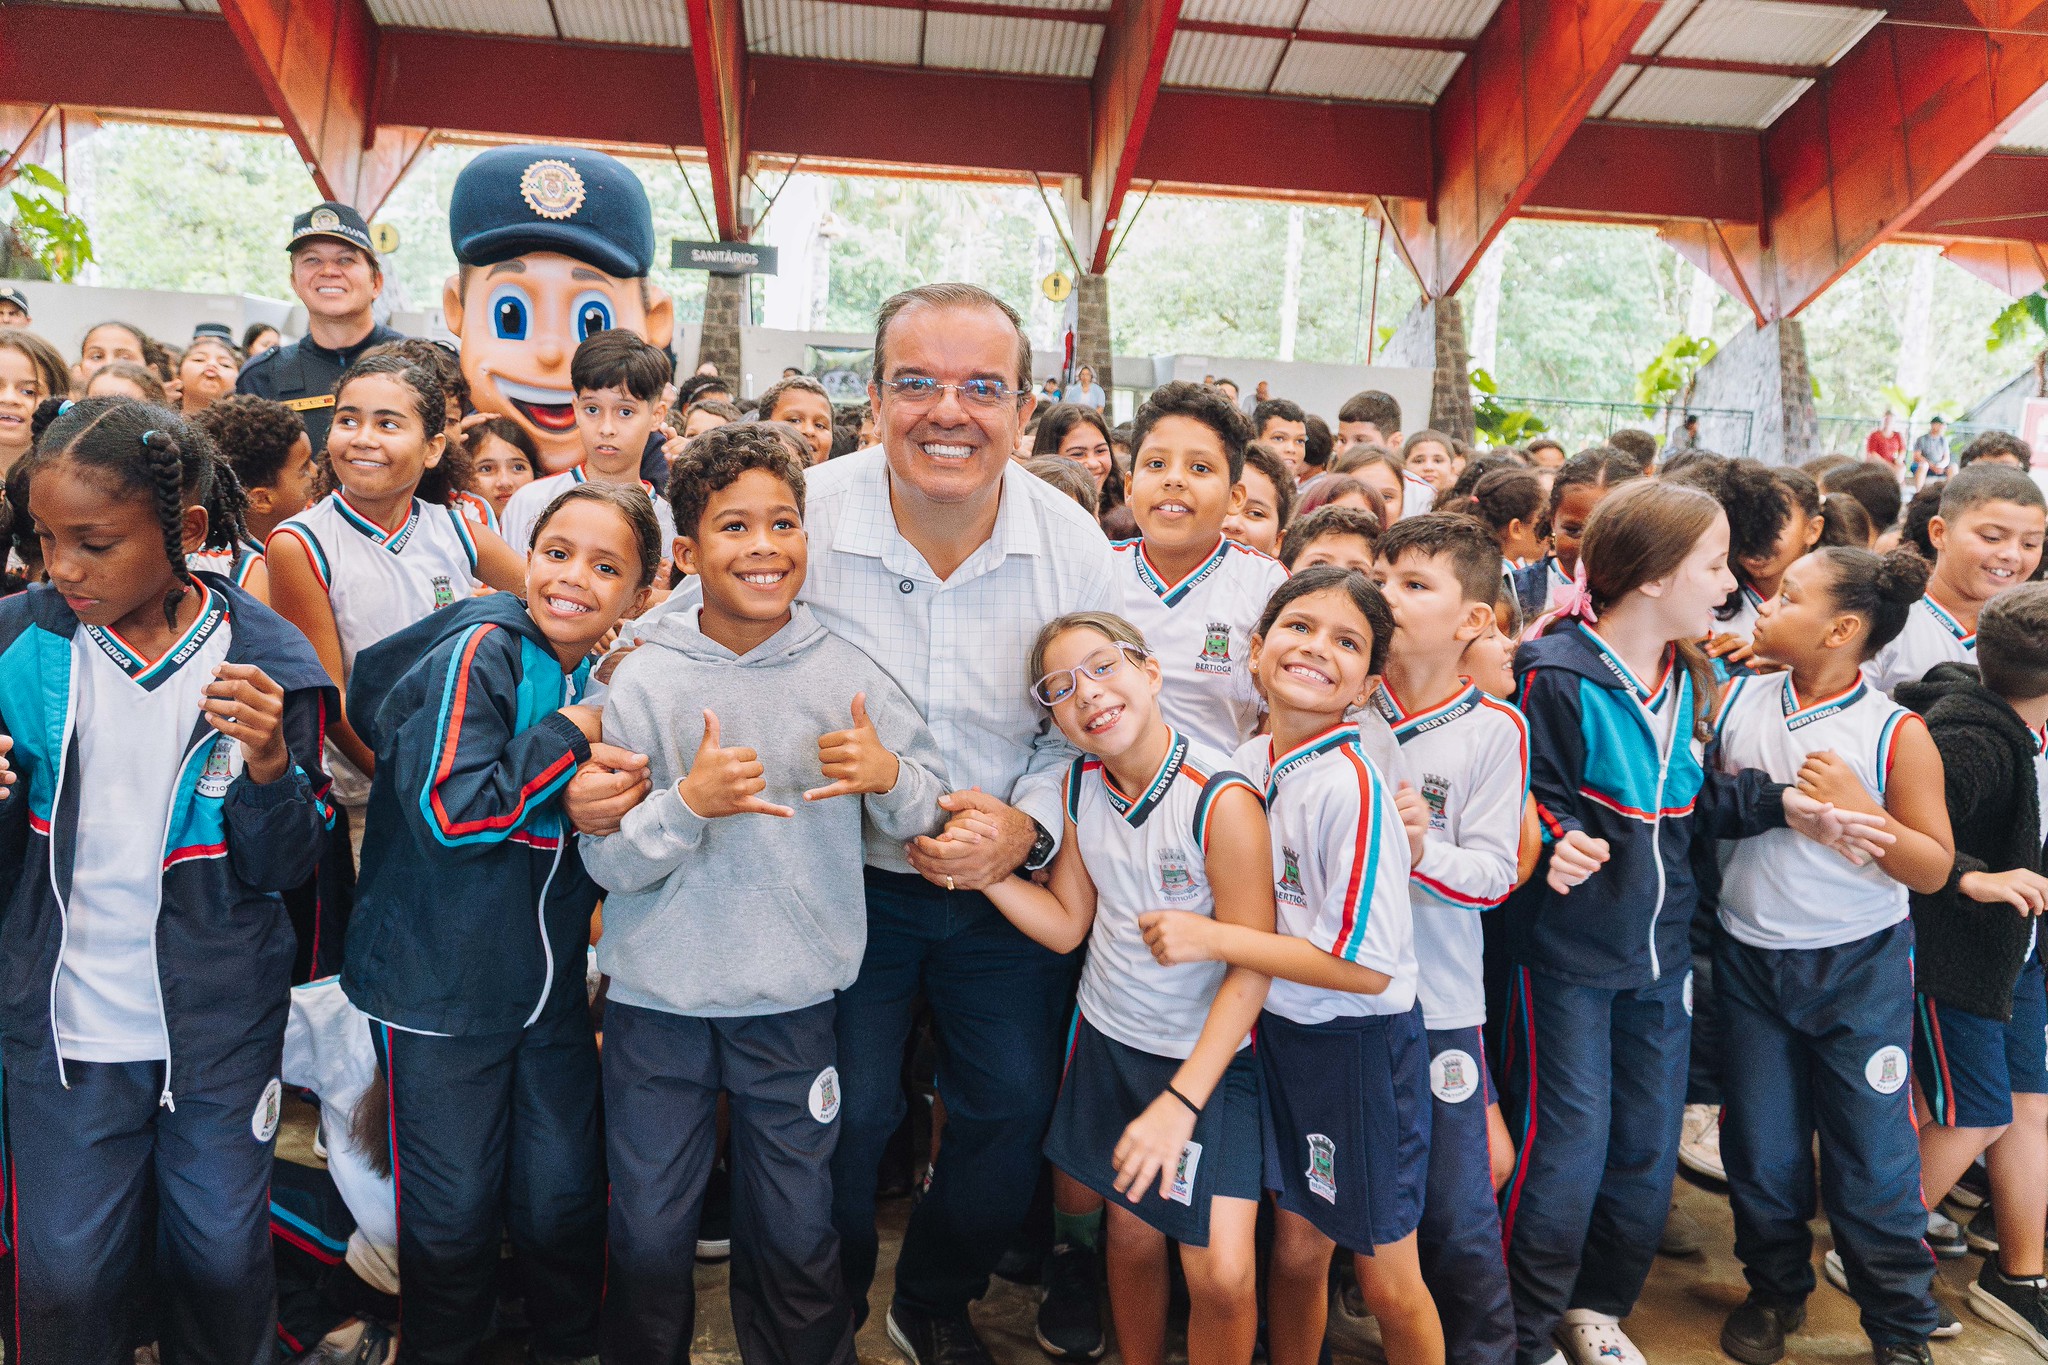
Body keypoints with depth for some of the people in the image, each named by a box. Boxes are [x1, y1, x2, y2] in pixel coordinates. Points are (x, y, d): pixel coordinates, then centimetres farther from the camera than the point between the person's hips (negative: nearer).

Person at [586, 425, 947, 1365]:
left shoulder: (846, 673, -4)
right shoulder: (643, 680, -7)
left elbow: (929, 811, 1)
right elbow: (606, 862, -10)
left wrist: (889, 777, -19)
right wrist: (688, 802, -27)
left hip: (794, 1003, 1)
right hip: (657, 1001, 0)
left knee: (797, 1240, 13)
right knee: (648, 1236, 14)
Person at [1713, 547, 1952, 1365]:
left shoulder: (1897, 734, -11)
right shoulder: (1735, 702, -2)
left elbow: (1934, 869, -8)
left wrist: (1861, 809, -22)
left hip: (1859, 967, -3)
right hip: (1748, 959, 3)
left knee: (1872, 1158, 5)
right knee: (1759, 1149, 13)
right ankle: (1776, 1290, 36)